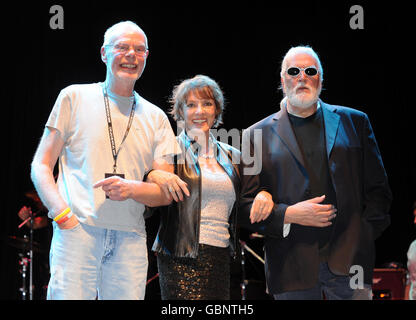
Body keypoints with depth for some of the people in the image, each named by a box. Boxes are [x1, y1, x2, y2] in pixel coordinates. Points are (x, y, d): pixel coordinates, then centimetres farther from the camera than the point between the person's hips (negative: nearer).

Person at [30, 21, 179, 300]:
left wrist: (131, 188, -11)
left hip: (131, 238, 3)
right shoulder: (75, 97, 9)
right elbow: (41, 166, 6)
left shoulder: (156, 117, 15)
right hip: (77, 229, -3)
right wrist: (62, 212, -11)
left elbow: (167, 192, 11)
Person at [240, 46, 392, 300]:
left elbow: (378, 189, 11)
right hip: (292, 267, 0)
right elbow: (245, 205, 4)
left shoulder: (354, 122, 12)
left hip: (349, 260, 1)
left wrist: (365, 238, 0)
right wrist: (288, 215, -10)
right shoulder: (258, 135, 8)